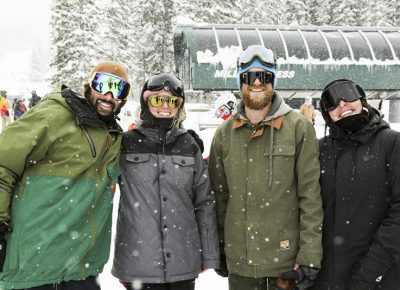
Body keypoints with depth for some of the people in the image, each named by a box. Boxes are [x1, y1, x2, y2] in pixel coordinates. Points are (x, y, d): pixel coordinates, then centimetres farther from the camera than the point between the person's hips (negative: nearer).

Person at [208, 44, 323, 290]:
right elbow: (219, 195, 9)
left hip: (286, 256, -2)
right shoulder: (225, 134, 4)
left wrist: (310, 254, -10)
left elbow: (310, 195, -7)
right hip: (239, 259, 3)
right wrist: (218, 248, 9)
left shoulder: (299, 128, -5)